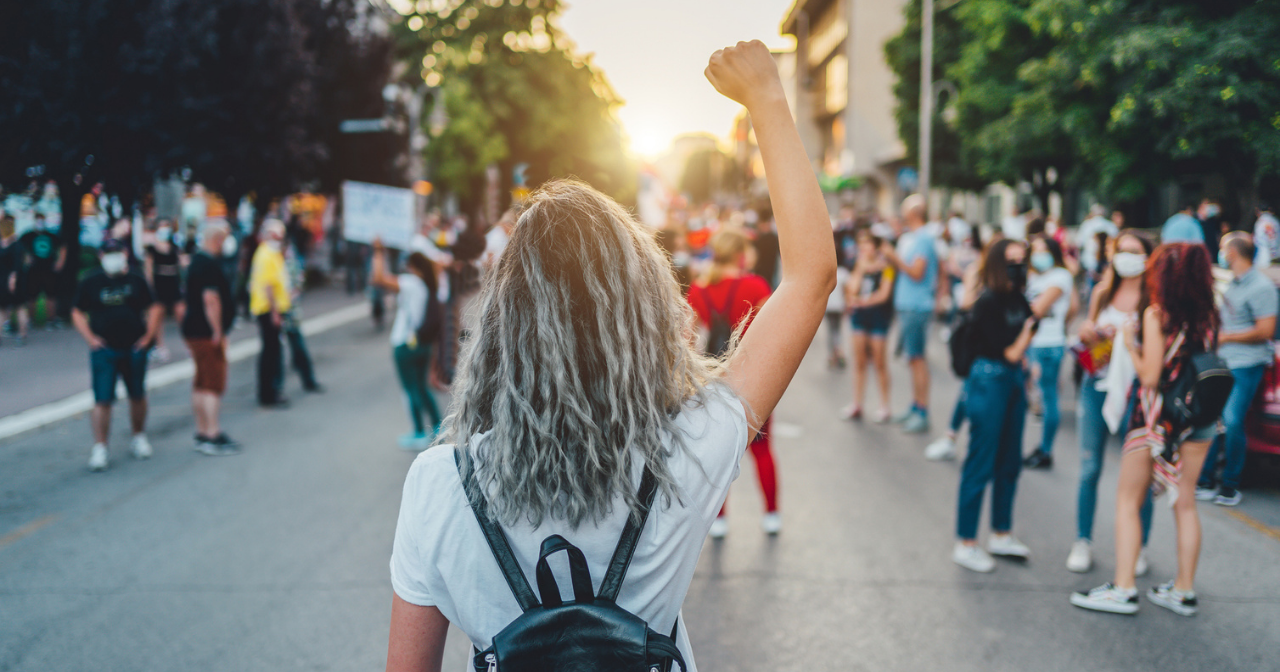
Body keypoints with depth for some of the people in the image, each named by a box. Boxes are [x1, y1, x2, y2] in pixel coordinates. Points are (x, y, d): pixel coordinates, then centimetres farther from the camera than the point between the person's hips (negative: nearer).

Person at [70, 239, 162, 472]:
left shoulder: (136, 281, 5)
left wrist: (148, 335, 1)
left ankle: (139, 437, 31)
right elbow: (77, 313, 5)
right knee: (102, 400, -7)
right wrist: (90, 338, -6)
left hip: (134, 349, 2)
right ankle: (99, 448, -2)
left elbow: (153, 308, 12)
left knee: (137, 396, 13)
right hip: (104, 350, -2)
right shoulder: (91, 282, 1)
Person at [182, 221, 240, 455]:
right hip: (206, 333, -10)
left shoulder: (197, 260, 16)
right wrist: (218, 333, -19)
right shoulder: (210, 265, -18)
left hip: (193, 329, 10)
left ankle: (202, 434, 21)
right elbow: (211, 299, -25)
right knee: (213, 385, -7)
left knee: (201, 384, 14)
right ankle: (213, 436, -6)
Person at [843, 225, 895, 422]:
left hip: (879, 313, -5)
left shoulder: (885, 265, -6)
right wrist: (861, 268, -8)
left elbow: (883, 294, -11)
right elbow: (853, 289, 0)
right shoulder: (859, 264, 11)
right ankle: (856, 405, 14)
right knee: (859, 360, 8)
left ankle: (884, 406, 7)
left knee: (879, 361, -2)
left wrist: (862, 301, -10)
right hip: (860, 315, 6)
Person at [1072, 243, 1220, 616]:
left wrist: (1131, 346, 0)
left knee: (1128, 501, 4)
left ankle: (1123, 589, 0)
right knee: (1185, 502, 12)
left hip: (1158, 415, -5)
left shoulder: (1156, 314, -13)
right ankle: (1184, 590, 18)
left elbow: (1150, 376, -15)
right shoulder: (1208, 316, 3)